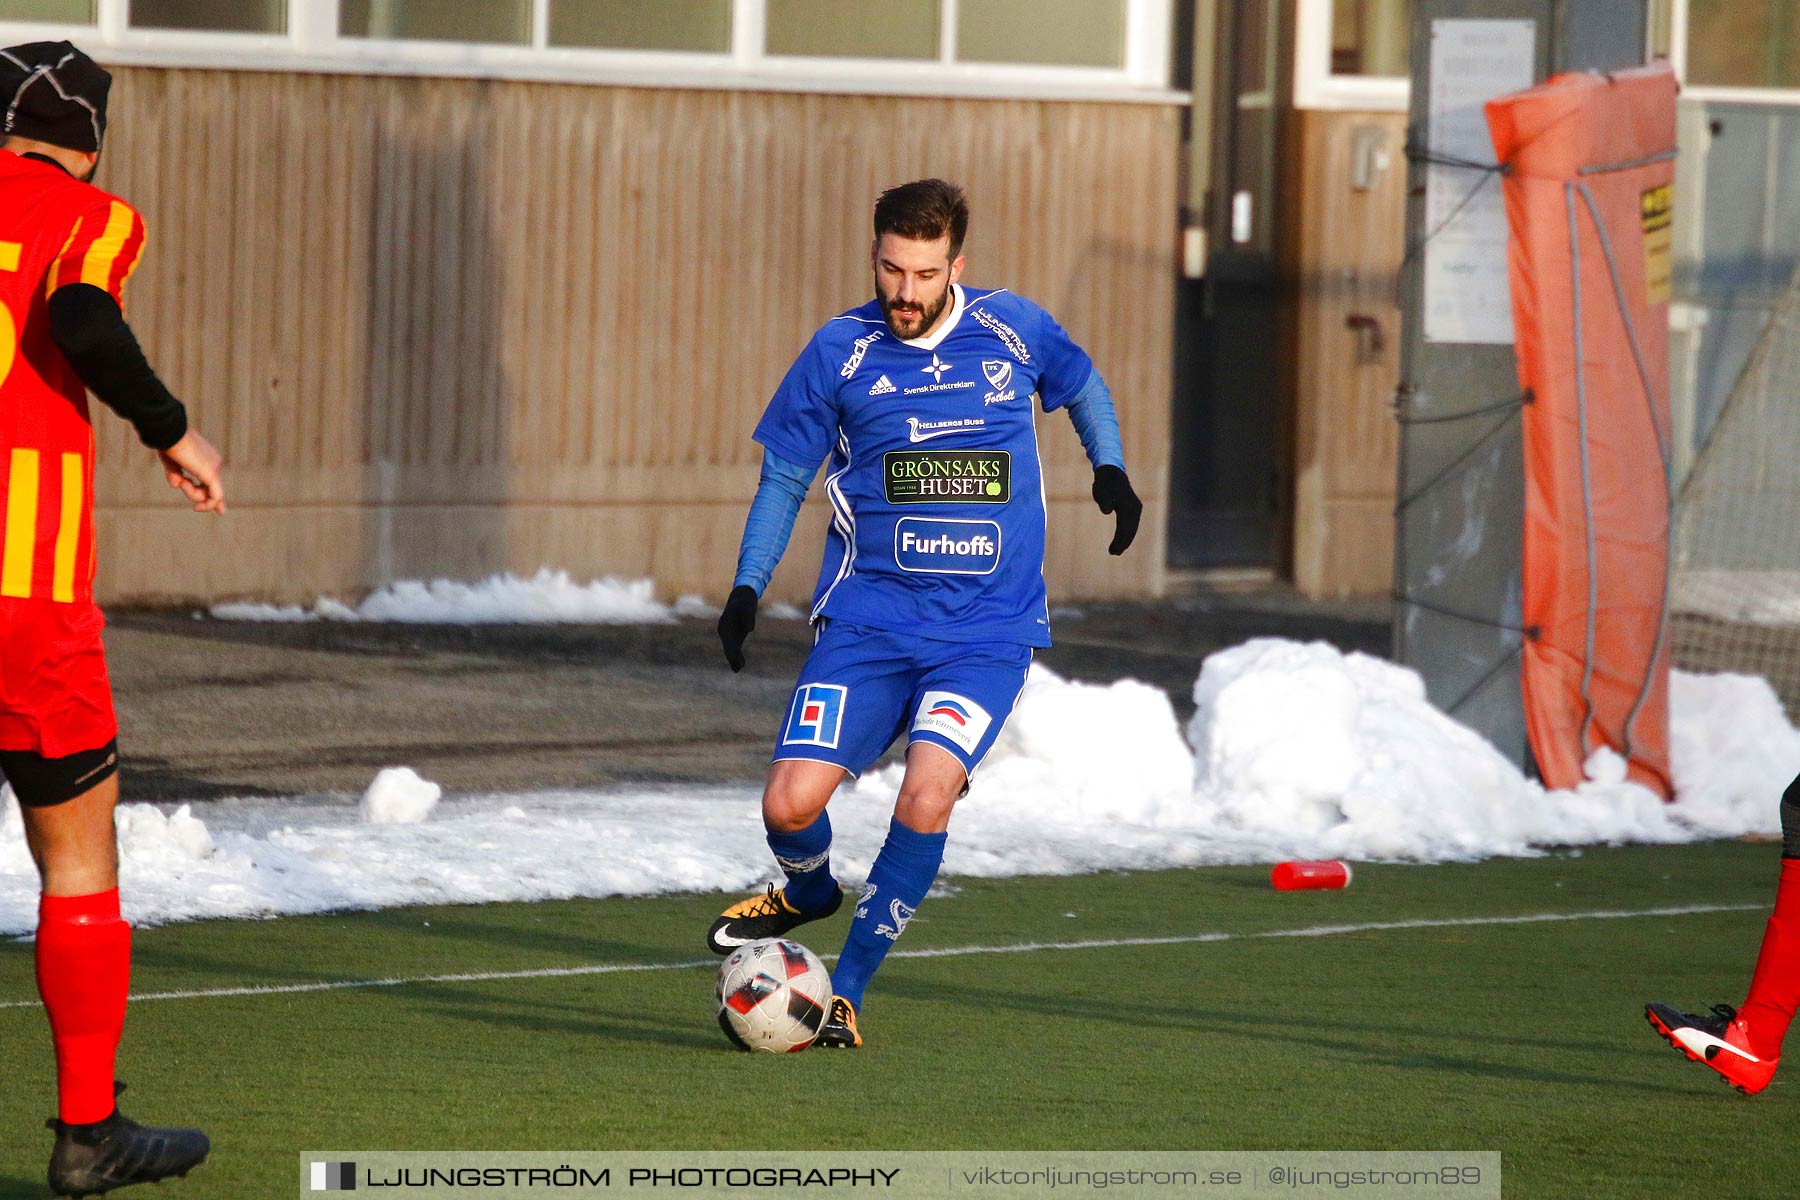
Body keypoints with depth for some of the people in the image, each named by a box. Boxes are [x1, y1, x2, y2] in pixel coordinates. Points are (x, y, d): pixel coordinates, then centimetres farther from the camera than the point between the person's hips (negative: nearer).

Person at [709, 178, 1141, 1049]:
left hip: (987, 631, -1)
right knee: (791, 805, -11)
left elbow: (1081, 383, 23)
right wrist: (747, 588, 2)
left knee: (925, 800, -22)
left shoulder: (1012, 329, 0)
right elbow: (784, 475, 10)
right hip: (866, 618, 1)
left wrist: (1109, 470, 8)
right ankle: (807, 893, 27)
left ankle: (846, 987, -6)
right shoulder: (840, 351, -1)